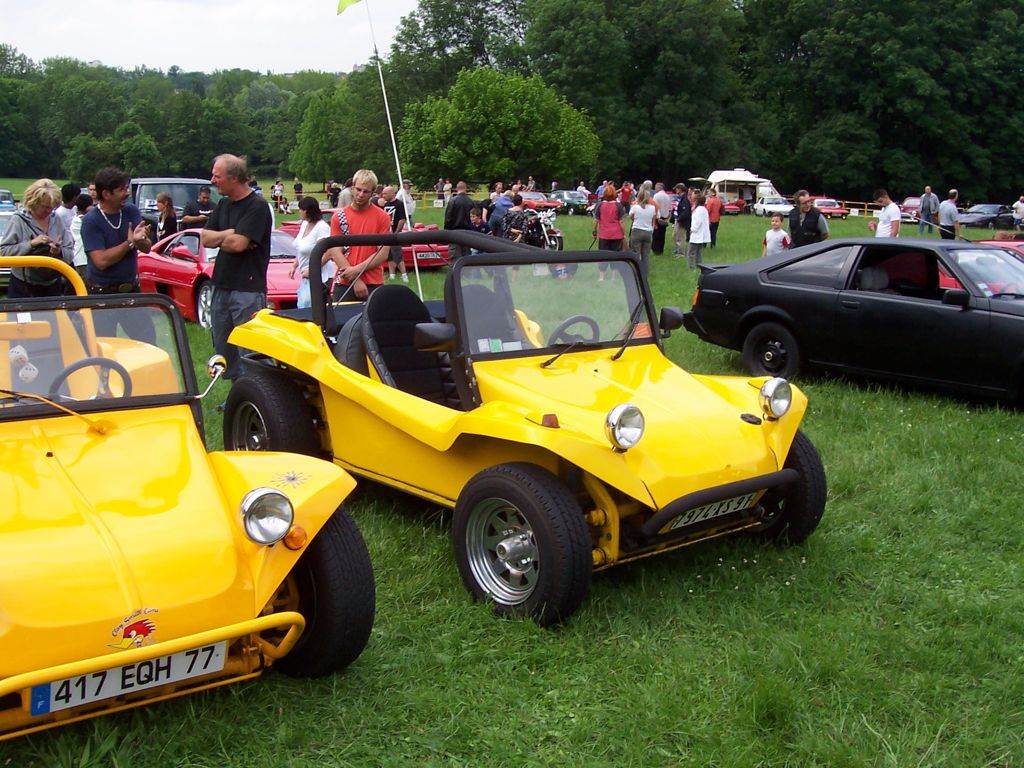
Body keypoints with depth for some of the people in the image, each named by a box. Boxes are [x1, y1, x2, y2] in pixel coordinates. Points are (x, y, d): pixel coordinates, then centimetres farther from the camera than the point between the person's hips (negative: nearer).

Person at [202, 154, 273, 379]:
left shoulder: (257, 207, -10)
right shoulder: (223, 205, 15)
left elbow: (238, 244, -19)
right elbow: (205, 238, 7)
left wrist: (218, 238, 0)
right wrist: (232, 233, -8)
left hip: (248, 290, -8)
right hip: (221, 286, 8)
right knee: (223, 350, 12)